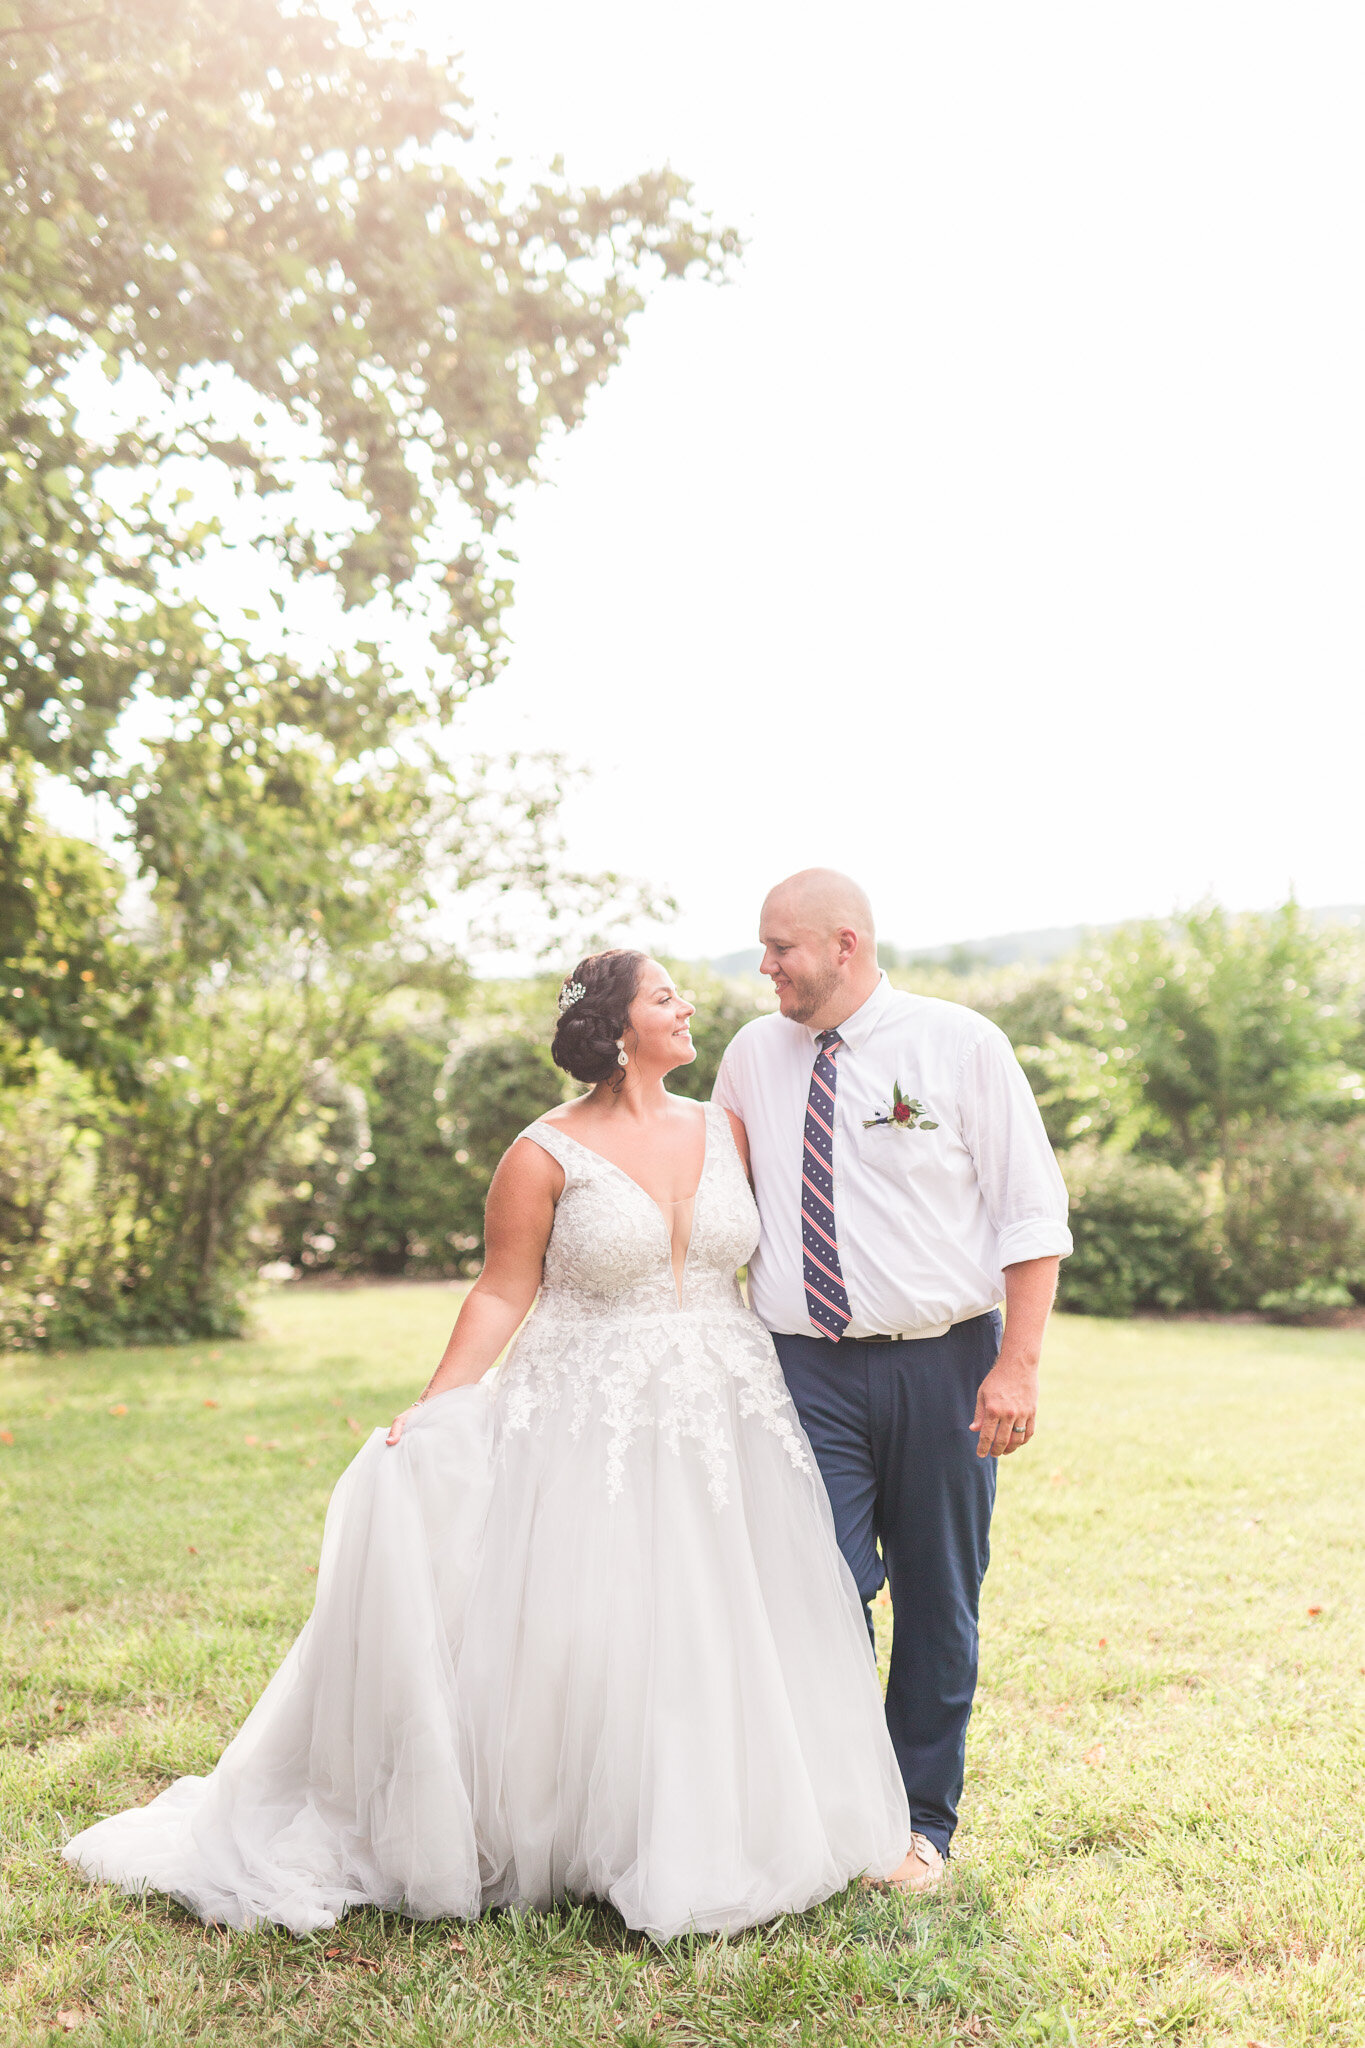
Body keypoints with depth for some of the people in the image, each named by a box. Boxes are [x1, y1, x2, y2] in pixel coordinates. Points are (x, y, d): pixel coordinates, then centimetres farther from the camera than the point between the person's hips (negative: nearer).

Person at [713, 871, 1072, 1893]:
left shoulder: (963, 1045, -3)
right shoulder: (752, 1057, 6)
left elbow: (1033, 1214, -4)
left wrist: (1018, 1366, -12)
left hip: (944, 1364, -1)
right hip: (808, 1367, 2)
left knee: (938, 1605, 10)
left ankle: (924, 1822, 27)